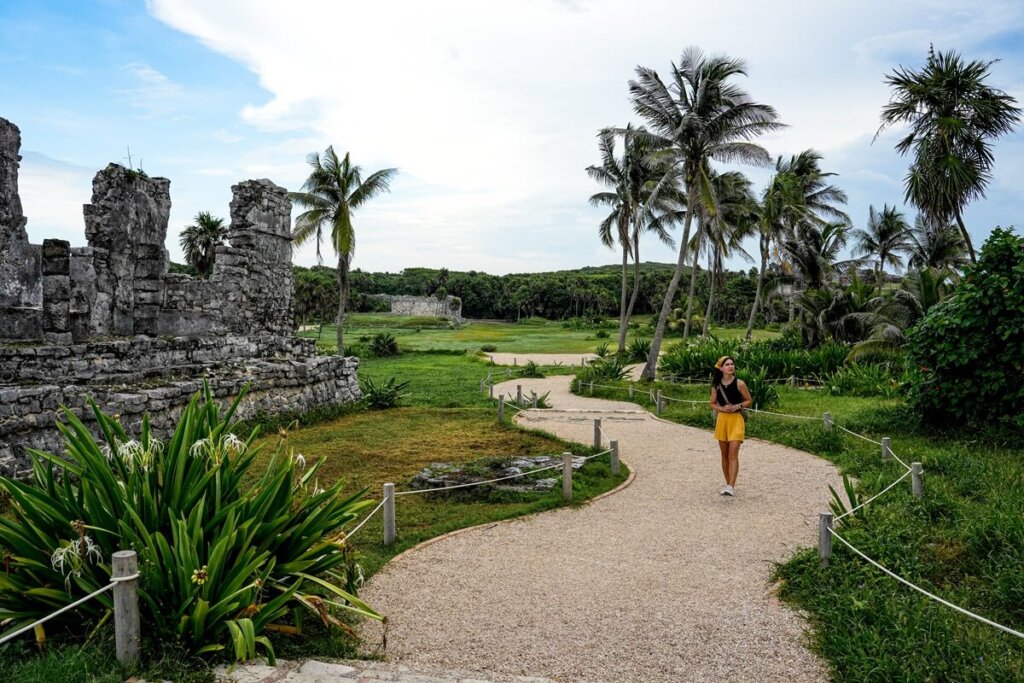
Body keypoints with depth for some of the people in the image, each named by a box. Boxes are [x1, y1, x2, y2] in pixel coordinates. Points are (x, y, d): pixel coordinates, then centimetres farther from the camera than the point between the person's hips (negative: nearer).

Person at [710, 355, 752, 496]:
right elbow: (712, 404, 8)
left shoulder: (739, 383, -7)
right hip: (722, 419, 4)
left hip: (736, 419, -4)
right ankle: (728, 484, 23)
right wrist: (722, 408, -12)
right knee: (724, 455, 11)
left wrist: (737, 406, -16)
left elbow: (749, 401, 1)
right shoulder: (716, 385, 2)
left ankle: (731, 487, -16)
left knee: (733, 454, -13)